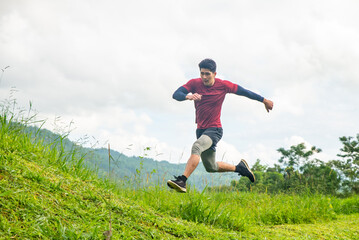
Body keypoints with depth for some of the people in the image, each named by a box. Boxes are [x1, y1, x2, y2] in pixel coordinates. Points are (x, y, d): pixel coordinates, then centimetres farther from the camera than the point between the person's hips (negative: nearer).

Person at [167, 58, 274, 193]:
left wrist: (264, 100, 15)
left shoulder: (223, 85, -6)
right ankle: (239, 168, 38)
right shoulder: (194, 83, -3)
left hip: (214, 130, -5)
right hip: (201, 130, 5)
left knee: (196, 147, -34)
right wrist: (188, 96, -36)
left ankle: (182, 181, -43)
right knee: (211, 167, 16)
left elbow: (244, 92, 7)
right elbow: (176, 95, -13)